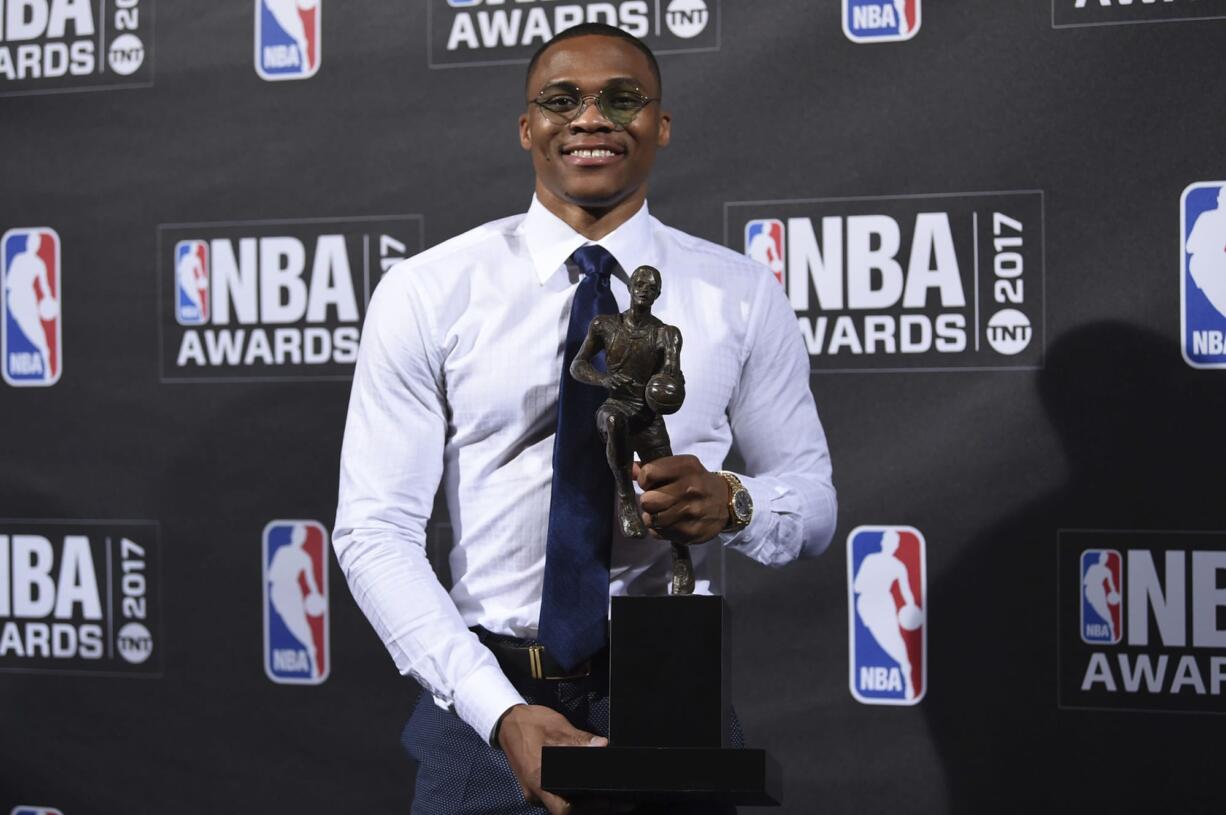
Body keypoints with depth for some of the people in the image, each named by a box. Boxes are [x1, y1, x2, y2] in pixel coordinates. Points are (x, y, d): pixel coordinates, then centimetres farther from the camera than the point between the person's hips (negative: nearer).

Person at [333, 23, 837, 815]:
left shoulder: (743, 296, 2)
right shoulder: (426, 293, -4)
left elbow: (813, 497, 8)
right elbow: (376, 531, -8)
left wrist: (732, 502, -16)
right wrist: (502, 713, -20)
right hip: (485, 702, -1)